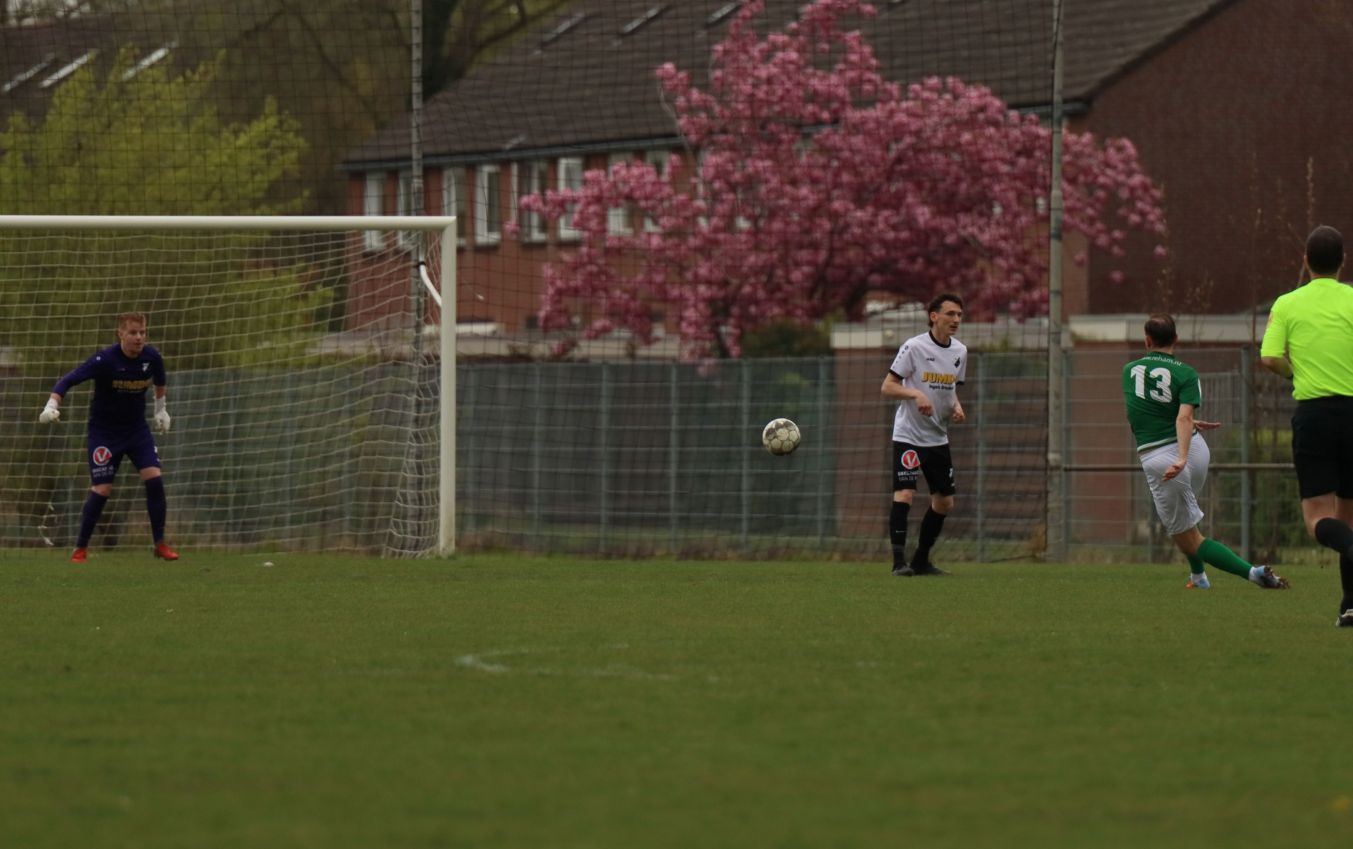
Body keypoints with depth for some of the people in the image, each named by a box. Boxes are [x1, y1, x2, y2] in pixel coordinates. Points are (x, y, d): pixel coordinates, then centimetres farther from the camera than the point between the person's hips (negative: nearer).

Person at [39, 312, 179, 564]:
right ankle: (80, 548, 7)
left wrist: (161, 408, 22)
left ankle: (160, 544, 1)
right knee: (102, 489, -9)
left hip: (137, 428, 4)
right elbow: (68, 381, -26)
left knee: (154, 479, -12)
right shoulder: (105, 360, -23)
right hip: (104, 431, -4)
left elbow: (159, 380, 16)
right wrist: (52, 405, -41)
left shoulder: (152, 357, -9)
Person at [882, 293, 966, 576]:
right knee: (904, 493, -19)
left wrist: (956, 407, 0)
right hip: (908, 434, -7)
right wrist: (916, 395, -27)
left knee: (944, 501, 8)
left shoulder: (960, 351, 8)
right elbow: (887, 387, -11)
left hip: (938, 436, 7)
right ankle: (899, 560, -19)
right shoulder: (914, 347, -12)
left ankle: (921, 560, 22)